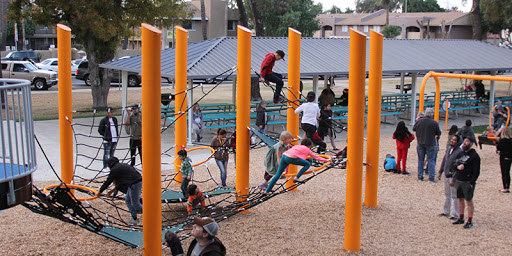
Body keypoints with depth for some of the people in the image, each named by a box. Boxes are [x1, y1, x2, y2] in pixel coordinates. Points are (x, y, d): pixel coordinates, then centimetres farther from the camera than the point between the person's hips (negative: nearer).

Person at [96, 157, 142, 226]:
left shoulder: (115, 170, -3)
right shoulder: (123, 166, 24)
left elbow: (107, 182, 4)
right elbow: (122, 181, 30)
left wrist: (100, 191, 18)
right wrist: (113, 190, 37)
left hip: (135, 184, -9)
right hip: (139, 182, 9)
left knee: (135, 203, 0)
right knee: (127, 199, 20)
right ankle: (134, 219, 20)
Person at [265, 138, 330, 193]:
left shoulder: (296, 146, 36)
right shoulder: (307, 149, 21)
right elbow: (316, 157, 26)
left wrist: (286, 171, 43)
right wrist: (326, 160, 38)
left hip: (284, 156, 7)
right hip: (291, 158, -7)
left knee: (277, 175, 14)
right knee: (308, 164, 7)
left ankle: (267, 190, 14)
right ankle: (296, 178, 4)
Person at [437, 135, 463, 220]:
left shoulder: (460, 152, -18)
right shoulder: (448, 148, 6)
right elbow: (444, 160, 15)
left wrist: (454, 179, -20)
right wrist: (440, 172, 14)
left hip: (453, 176, -8)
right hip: (447, 175, 8)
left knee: (454, 196, 2)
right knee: (447, 195, 19)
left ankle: (456, 215, 12)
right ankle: (446, 212, 32)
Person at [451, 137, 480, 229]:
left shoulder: (474, 156, -10)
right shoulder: (461, 153, 12)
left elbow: (476, 171, -12)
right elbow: (455, 164, 20)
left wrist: (471, 183, -17)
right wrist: (458, 166, -4)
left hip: (468, 182, -7)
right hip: (458, 180, 7)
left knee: (469, 201, 0)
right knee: (460, 199, 14)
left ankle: (470, 221, 6)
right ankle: (461, 218, 26)